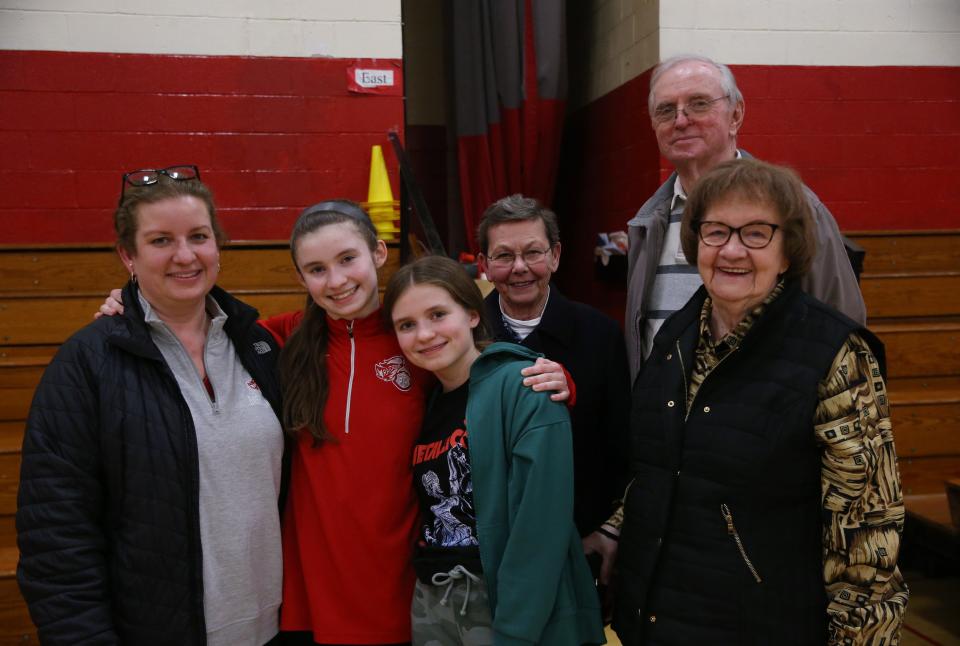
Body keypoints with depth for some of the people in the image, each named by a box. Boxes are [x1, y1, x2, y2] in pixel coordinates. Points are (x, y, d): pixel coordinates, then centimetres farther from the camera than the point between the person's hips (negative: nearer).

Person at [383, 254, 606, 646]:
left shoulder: (522, 388, -14)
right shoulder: (426, 402, 7)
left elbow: (542, 524, -20)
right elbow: (426, 509, 12)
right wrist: (426, 599, 3)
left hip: (507, 604, -6)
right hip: (429, 603, 6)